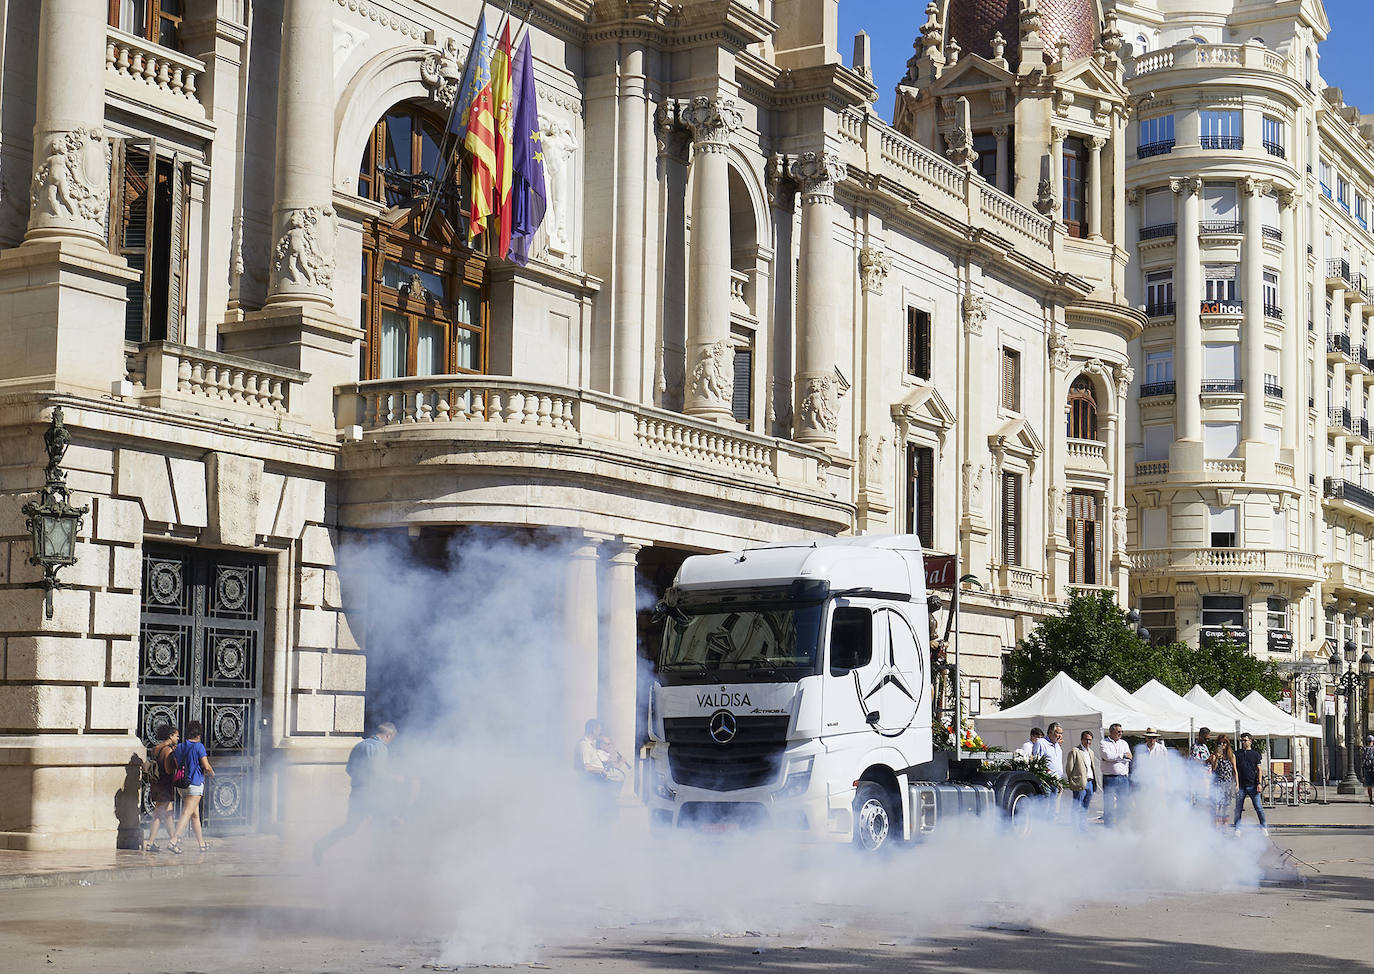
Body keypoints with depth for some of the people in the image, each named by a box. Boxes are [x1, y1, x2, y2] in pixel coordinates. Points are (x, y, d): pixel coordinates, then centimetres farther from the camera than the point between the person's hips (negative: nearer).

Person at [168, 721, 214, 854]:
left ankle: (202, 844, 21)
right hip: (195, 784, -7)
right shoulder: (199, 747, -10)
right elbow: (206, 767, -13)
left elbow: (176, 766, 13)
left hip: (181, 786, 7)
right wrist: (212, 773, 8)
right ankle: (173, 841, -22)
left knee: (195, 815, 15)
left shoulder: (178, 748, 8)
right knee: (187, 814, -10)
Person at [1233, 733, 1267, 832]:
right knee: (1238, 808, 1)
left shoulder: (1255, 754, 8)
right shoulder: (1237, 754, 11)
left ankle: (1264, 828, 5)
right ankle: (1237, 829, 7)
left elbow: (1259, 770, 7)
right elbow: (1235, 769, 10)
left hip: (1252, 785, -2)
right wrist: (1235, 783, 2)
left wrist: (1259, 783, -4)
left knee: (1258, 807, -3)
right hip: (1241, 786, 2)